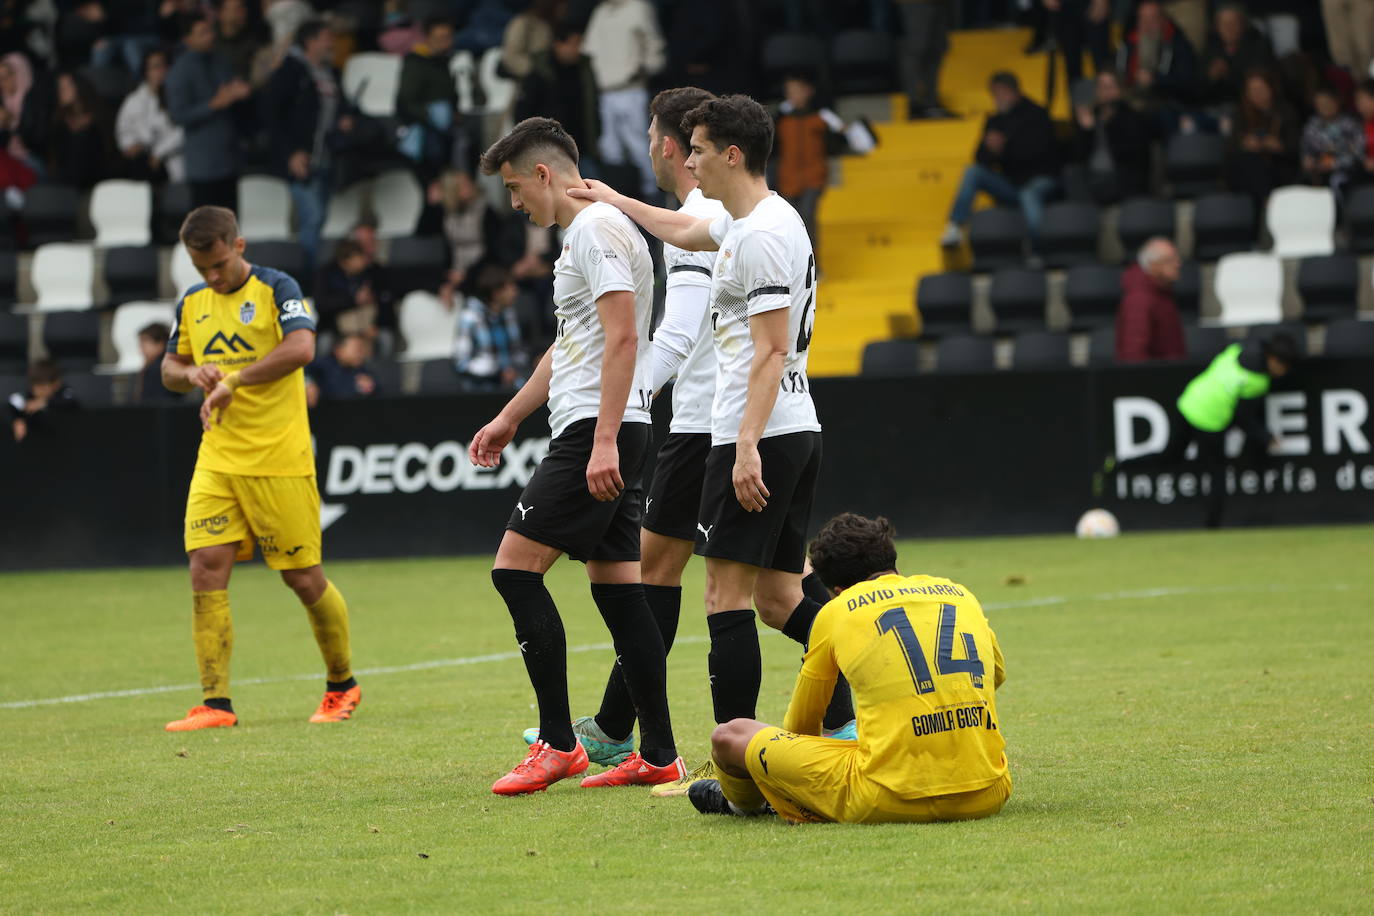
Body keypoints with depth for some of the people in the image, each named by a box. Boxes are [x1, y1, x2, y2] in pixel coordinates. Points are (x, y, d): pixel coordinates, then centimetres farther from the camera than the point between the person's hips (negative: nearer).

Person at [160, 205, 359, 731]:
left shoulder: (276, 289, -7)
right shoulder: (192, 303, 11)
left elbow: (301, 348, -24)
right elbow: (169, 367, 22)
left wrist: (233, 381, -25)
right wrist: (192, 374, -2)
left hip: (279, 461, -5)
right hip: (217, 461, 5)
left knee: (303, 577, 1)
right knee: (206, 570, -8)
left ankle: (342, 685, 23)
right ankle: (216, 704, -6)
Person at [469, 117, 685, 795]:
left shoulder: (598, 228, -11)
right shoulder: (583, 233, 22)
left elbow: (623, 338, -20)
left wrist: (603, 441, -25)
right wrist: (509, 418, 36)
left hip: (595, 432, -10)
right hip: (602, 436, 10)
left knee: (515, 568, -11)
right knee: (617, 588, 7)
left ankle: (557, 744, -10)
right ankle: (658, 756, 7)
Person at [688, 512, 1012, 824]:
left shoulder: (836, 612, 8)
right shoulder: (960, 593, 16)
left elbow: (801, 723, 21)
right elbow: (996, 674, 37)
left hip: (890, 801, -4)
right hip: (986, 798, 4)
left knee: (729, 736, 14)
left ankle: (744, 802, 49)